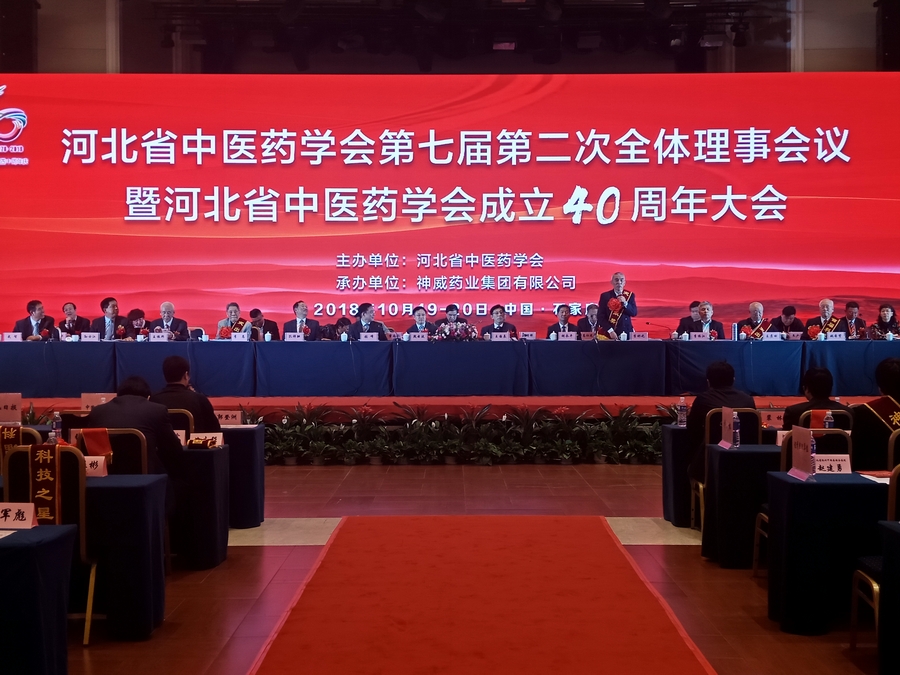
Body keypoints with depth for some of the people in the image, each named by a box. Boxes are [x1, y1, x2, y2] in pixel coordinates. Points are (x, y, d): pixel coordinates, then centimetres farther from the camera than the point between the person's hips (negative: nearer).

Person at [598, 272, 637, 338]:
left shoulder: (630, 295, 7)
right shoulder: (605, 296, 3)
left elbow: (634, 313, -1)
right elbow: (601, 317, -2)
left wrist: (625, 303, -17)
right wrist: (610, 331, -13)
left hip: (626, 332, 1)